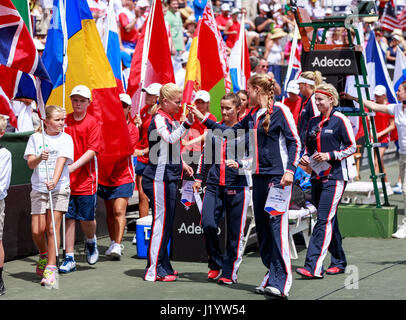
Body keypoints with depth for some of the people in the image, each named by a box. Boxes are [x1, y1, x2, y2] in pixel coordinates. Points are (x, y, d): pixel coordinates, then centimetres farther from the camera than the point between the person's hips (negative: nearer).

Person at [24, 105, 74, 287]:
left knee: (53, 228, -8)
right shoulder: (35, 138, 8)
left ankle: (51, 268, -3)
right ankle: (43, 255, 27)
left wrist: (54, 181, -27)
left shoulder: (65, 138, 2)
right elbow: (30, 164, 2)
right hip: (38, 188, 2)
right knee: (37, 230, -3)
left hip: (59, 187, -2)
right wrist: (39, 158, -21)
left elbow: (61, 161, -12)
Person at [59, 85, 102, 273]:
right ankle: (69, 259, 6)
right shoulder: (64, 121, 8)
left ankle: (91, 242, 33)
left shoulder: (93, 123, -1)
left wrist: (74, 166, -20)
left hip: (86, 178, -2)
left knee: (87, 218, 0)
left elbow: (92, 150, -9)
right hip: (66, 179, 2)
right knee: (69, 218, 1)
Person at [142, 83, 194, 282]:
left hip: (168, 178, 10)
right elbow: (171, 139, -30)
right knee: (161, 222, -9)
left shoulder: (168, 120, 18)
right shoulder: (159, 119, -11)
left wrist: (181, 164, 23)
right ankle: (154, 271, -6)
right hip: (159, 178, -10)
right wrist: (187, 124, -38)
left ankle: (162, 267, 19)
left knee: (166, 223, 12)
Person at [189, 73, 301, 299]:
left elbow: (295, 142, -9)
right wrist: (205, 119, 27)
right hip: (259, 176, 8)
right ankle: (272, 274, 15)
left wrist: (290, 170, -18)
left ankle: (281, 283, -16)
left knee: (277, 226, -13)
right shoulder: (252, 116, 17)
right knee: (262, 227, 8)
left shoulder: (280, 110, -6)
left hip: (277, 176, -8)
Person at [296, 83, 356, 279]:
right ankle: (339, 262, 24)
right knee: (329, 221, 13)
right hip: (317, 176, 7)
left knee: (324, 221, -14)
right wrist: (305, 157, 3)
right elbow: (307, 146, 24)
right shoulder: (313, 122, 13)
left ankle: (314, 267, -21)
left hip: (335, 176, -7)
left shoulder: (340, 120, -6)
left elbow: (352, 147, -6)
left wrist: (330, 155, -16)